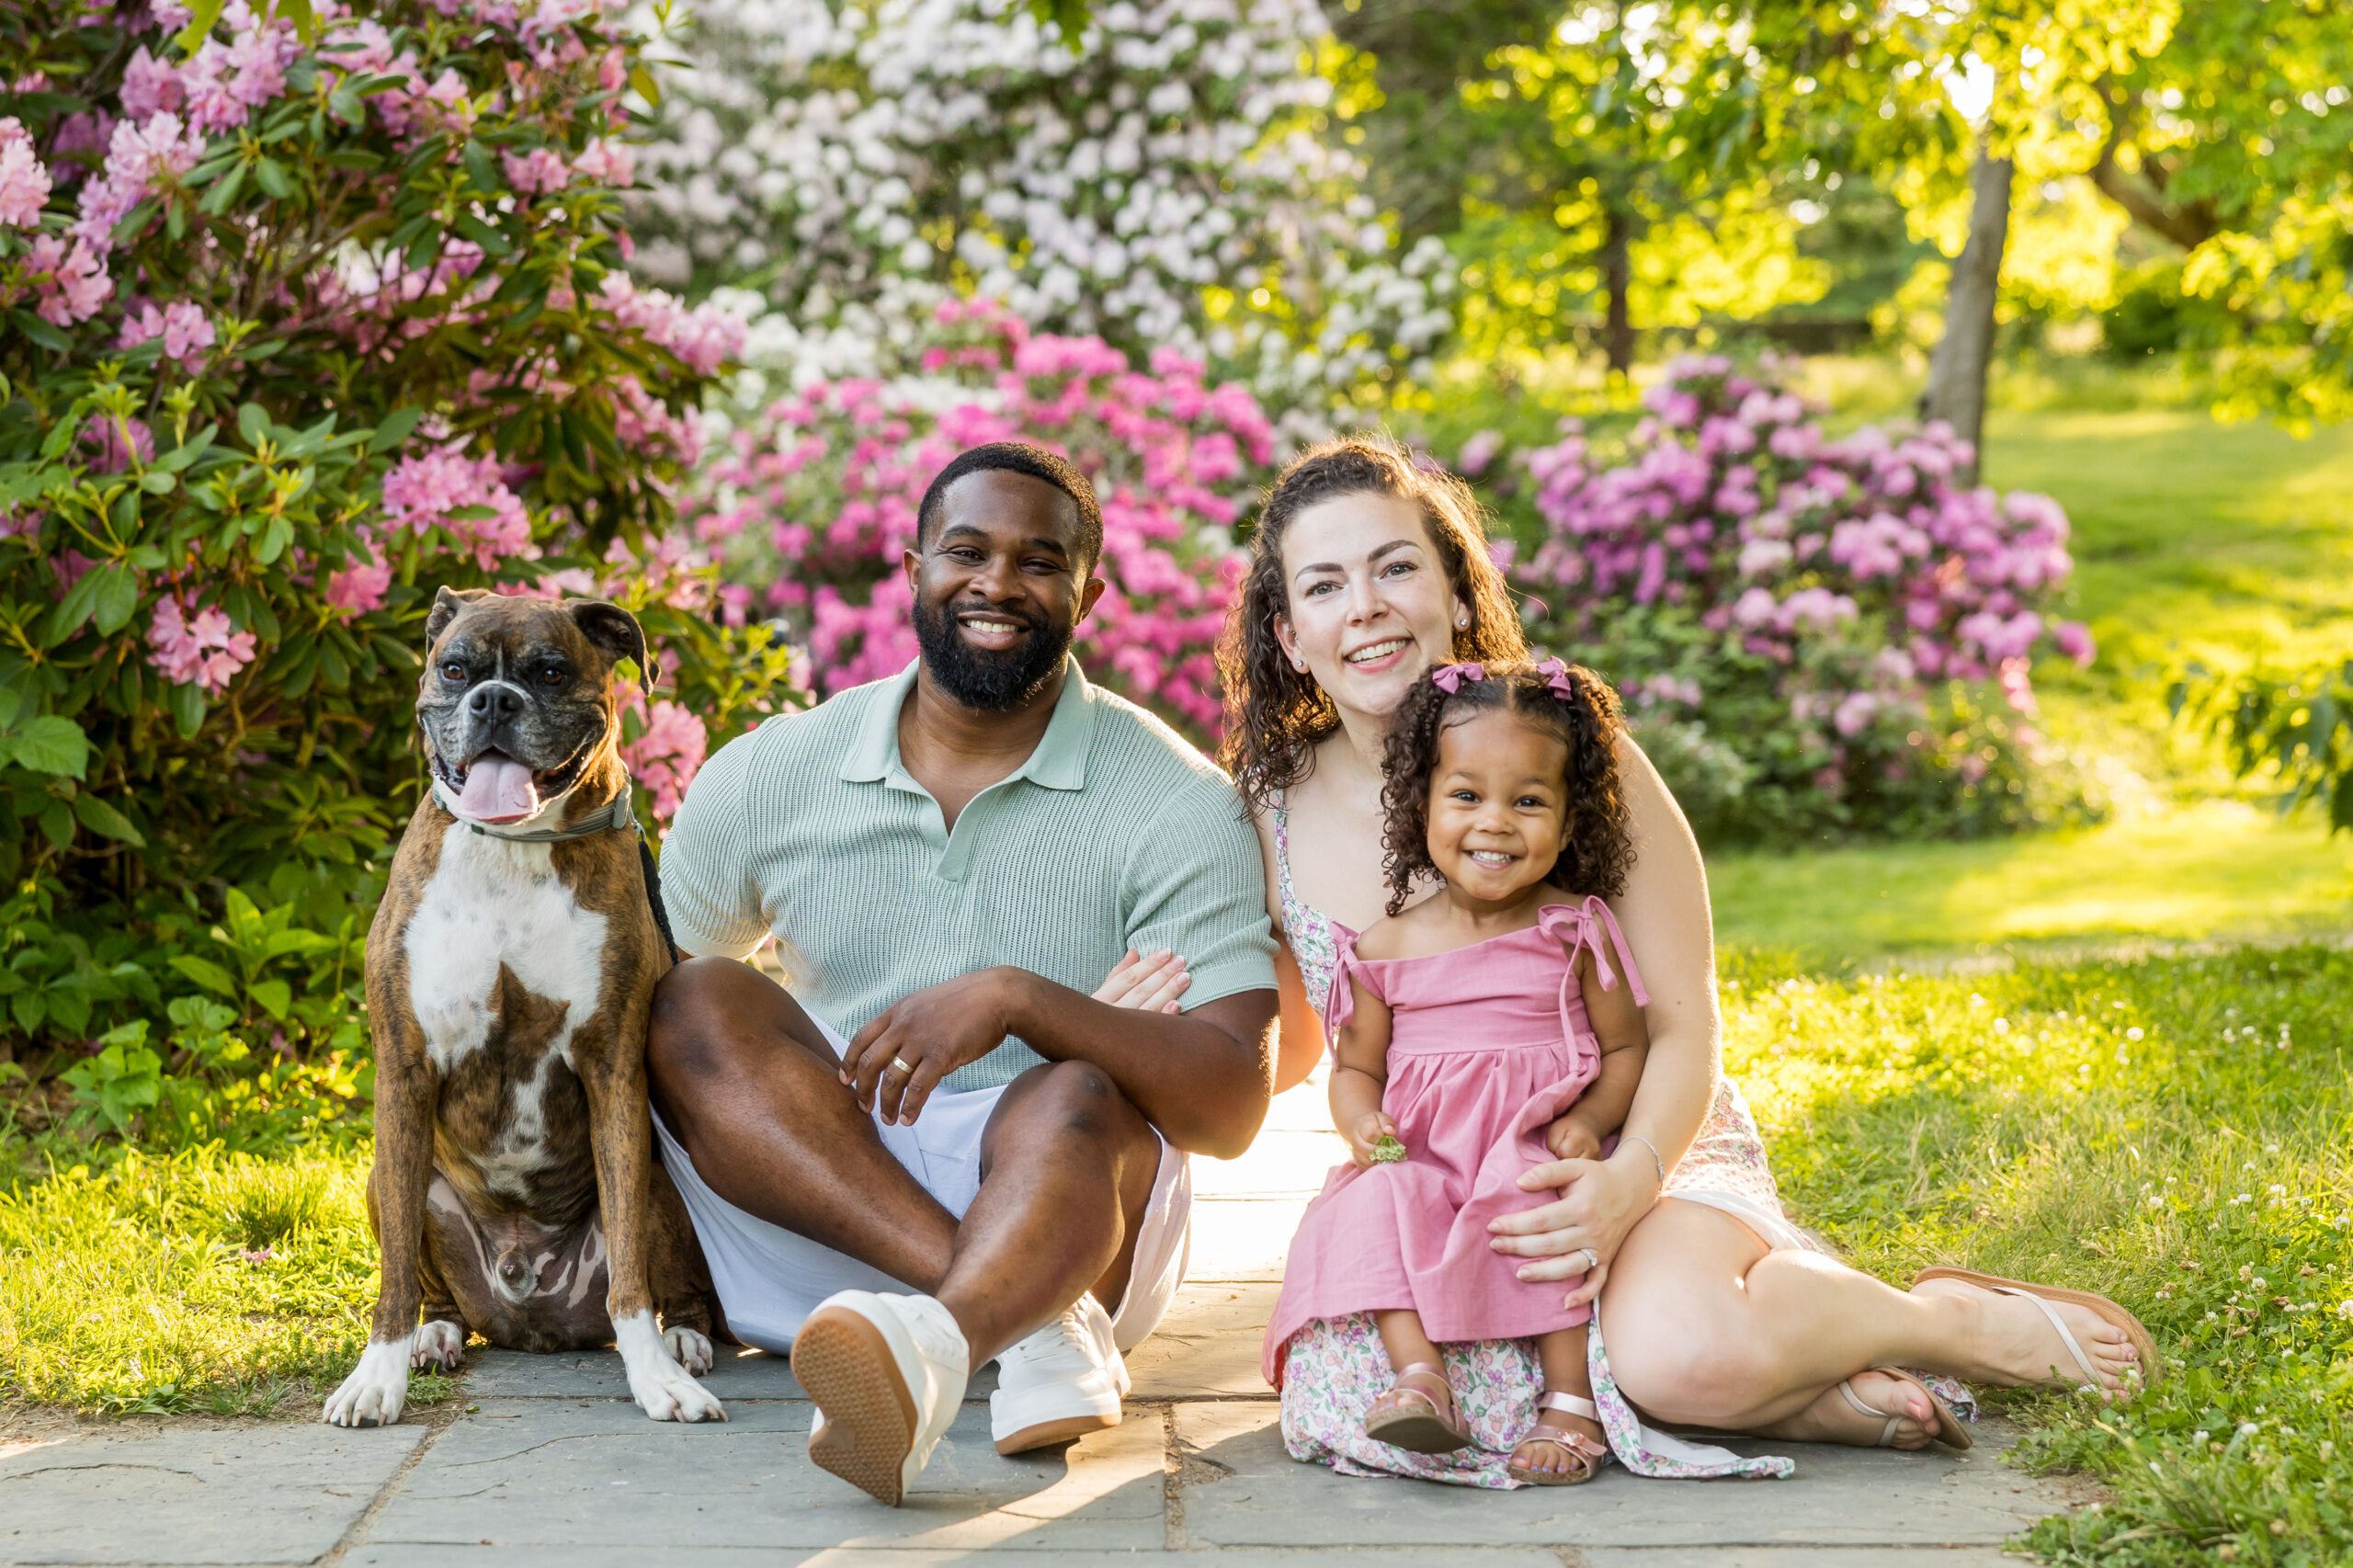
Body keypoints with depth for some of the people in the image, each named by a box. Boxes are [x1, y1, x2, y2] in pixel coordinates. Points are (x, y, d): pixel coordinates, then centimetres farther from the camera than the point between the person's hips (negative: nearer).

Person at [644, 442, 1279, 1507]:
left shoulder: (1176, 805, -4)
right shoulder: (767, 778, 5)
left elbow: (1232, 1109, -15)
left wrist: (1019, 999, -29)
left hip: (1064, 1213, -3)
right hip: (809, 1239, 3)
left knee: (1074, 1098, -33)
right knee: (701, 1005, -22)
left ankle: (931, 1349, -66)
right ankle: (1039, 1330, -35)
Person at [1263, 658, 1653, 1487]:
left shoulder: (1577, 933, 3)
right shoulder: (1386, 949, 7)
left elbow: (1627, 1047, 7)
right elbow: (1355, 1066, 14)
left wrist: (1590, 1120, -12)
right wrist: (1362, 1124, -9)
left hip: (1536, 1157, -2)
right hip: (1422, 1161, 2)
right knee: (1378, 1201, -29)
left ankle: (1571, 1402, -27)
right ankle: (1419, 1380, -33)